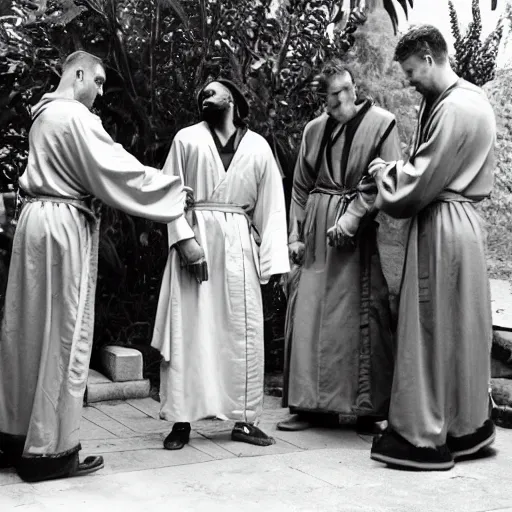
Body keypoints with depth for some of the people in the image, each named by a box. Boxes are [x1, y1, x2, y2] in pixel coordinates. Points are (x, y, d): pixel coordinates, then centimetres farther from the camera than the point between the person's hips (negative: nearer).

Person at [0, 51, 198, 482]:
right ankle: (49, 450, 4)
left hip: (37, 218, 9)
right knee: (63, 335, -2)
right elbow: (119, 171, -15)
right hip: (65, 224, -9)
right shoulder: (76, 117, -12)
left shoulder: (44, 114, 18)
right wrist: (175, 191, -3)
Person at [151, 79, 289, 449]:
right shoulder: (187, 139, 7)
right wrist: (184, 239, -13)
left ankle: (244, 419, 11)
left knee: (244, 331, 2)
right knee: (187, 329, -2)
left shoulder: (257, 147, 10)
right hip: (194, 237, -1)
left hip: (239, 244, 2)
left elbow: (271, 204, 7)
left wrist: (274, 260, -1)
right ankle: (181, 421, 5)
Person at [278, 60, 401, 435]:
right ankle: (314, 405, 12)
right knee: (308, 315, 2)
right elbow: (301, 187, 15)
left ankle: (368, 410, 6)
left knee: (359, 317, -4)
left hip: (359, 234, -4)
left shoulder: (381, 123, -2)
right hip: (317, 232, 5)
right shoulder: (314, 129, 12)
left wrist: (351, 217, -18)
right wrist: (296, 235, 7)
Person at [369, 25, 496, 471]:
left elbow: (422, 182, -18)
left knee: (431, 329, -1)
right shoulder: (471, 98, 13)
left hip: (441, 228, -10)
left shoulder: (453, 109, -18)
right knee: (459, 327, 15)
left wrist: (386, 175, 0)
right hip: (461, 219, 10)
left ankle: (426, 437, 9)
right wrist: (397, 171, 5)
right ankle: (468, 425, 26)